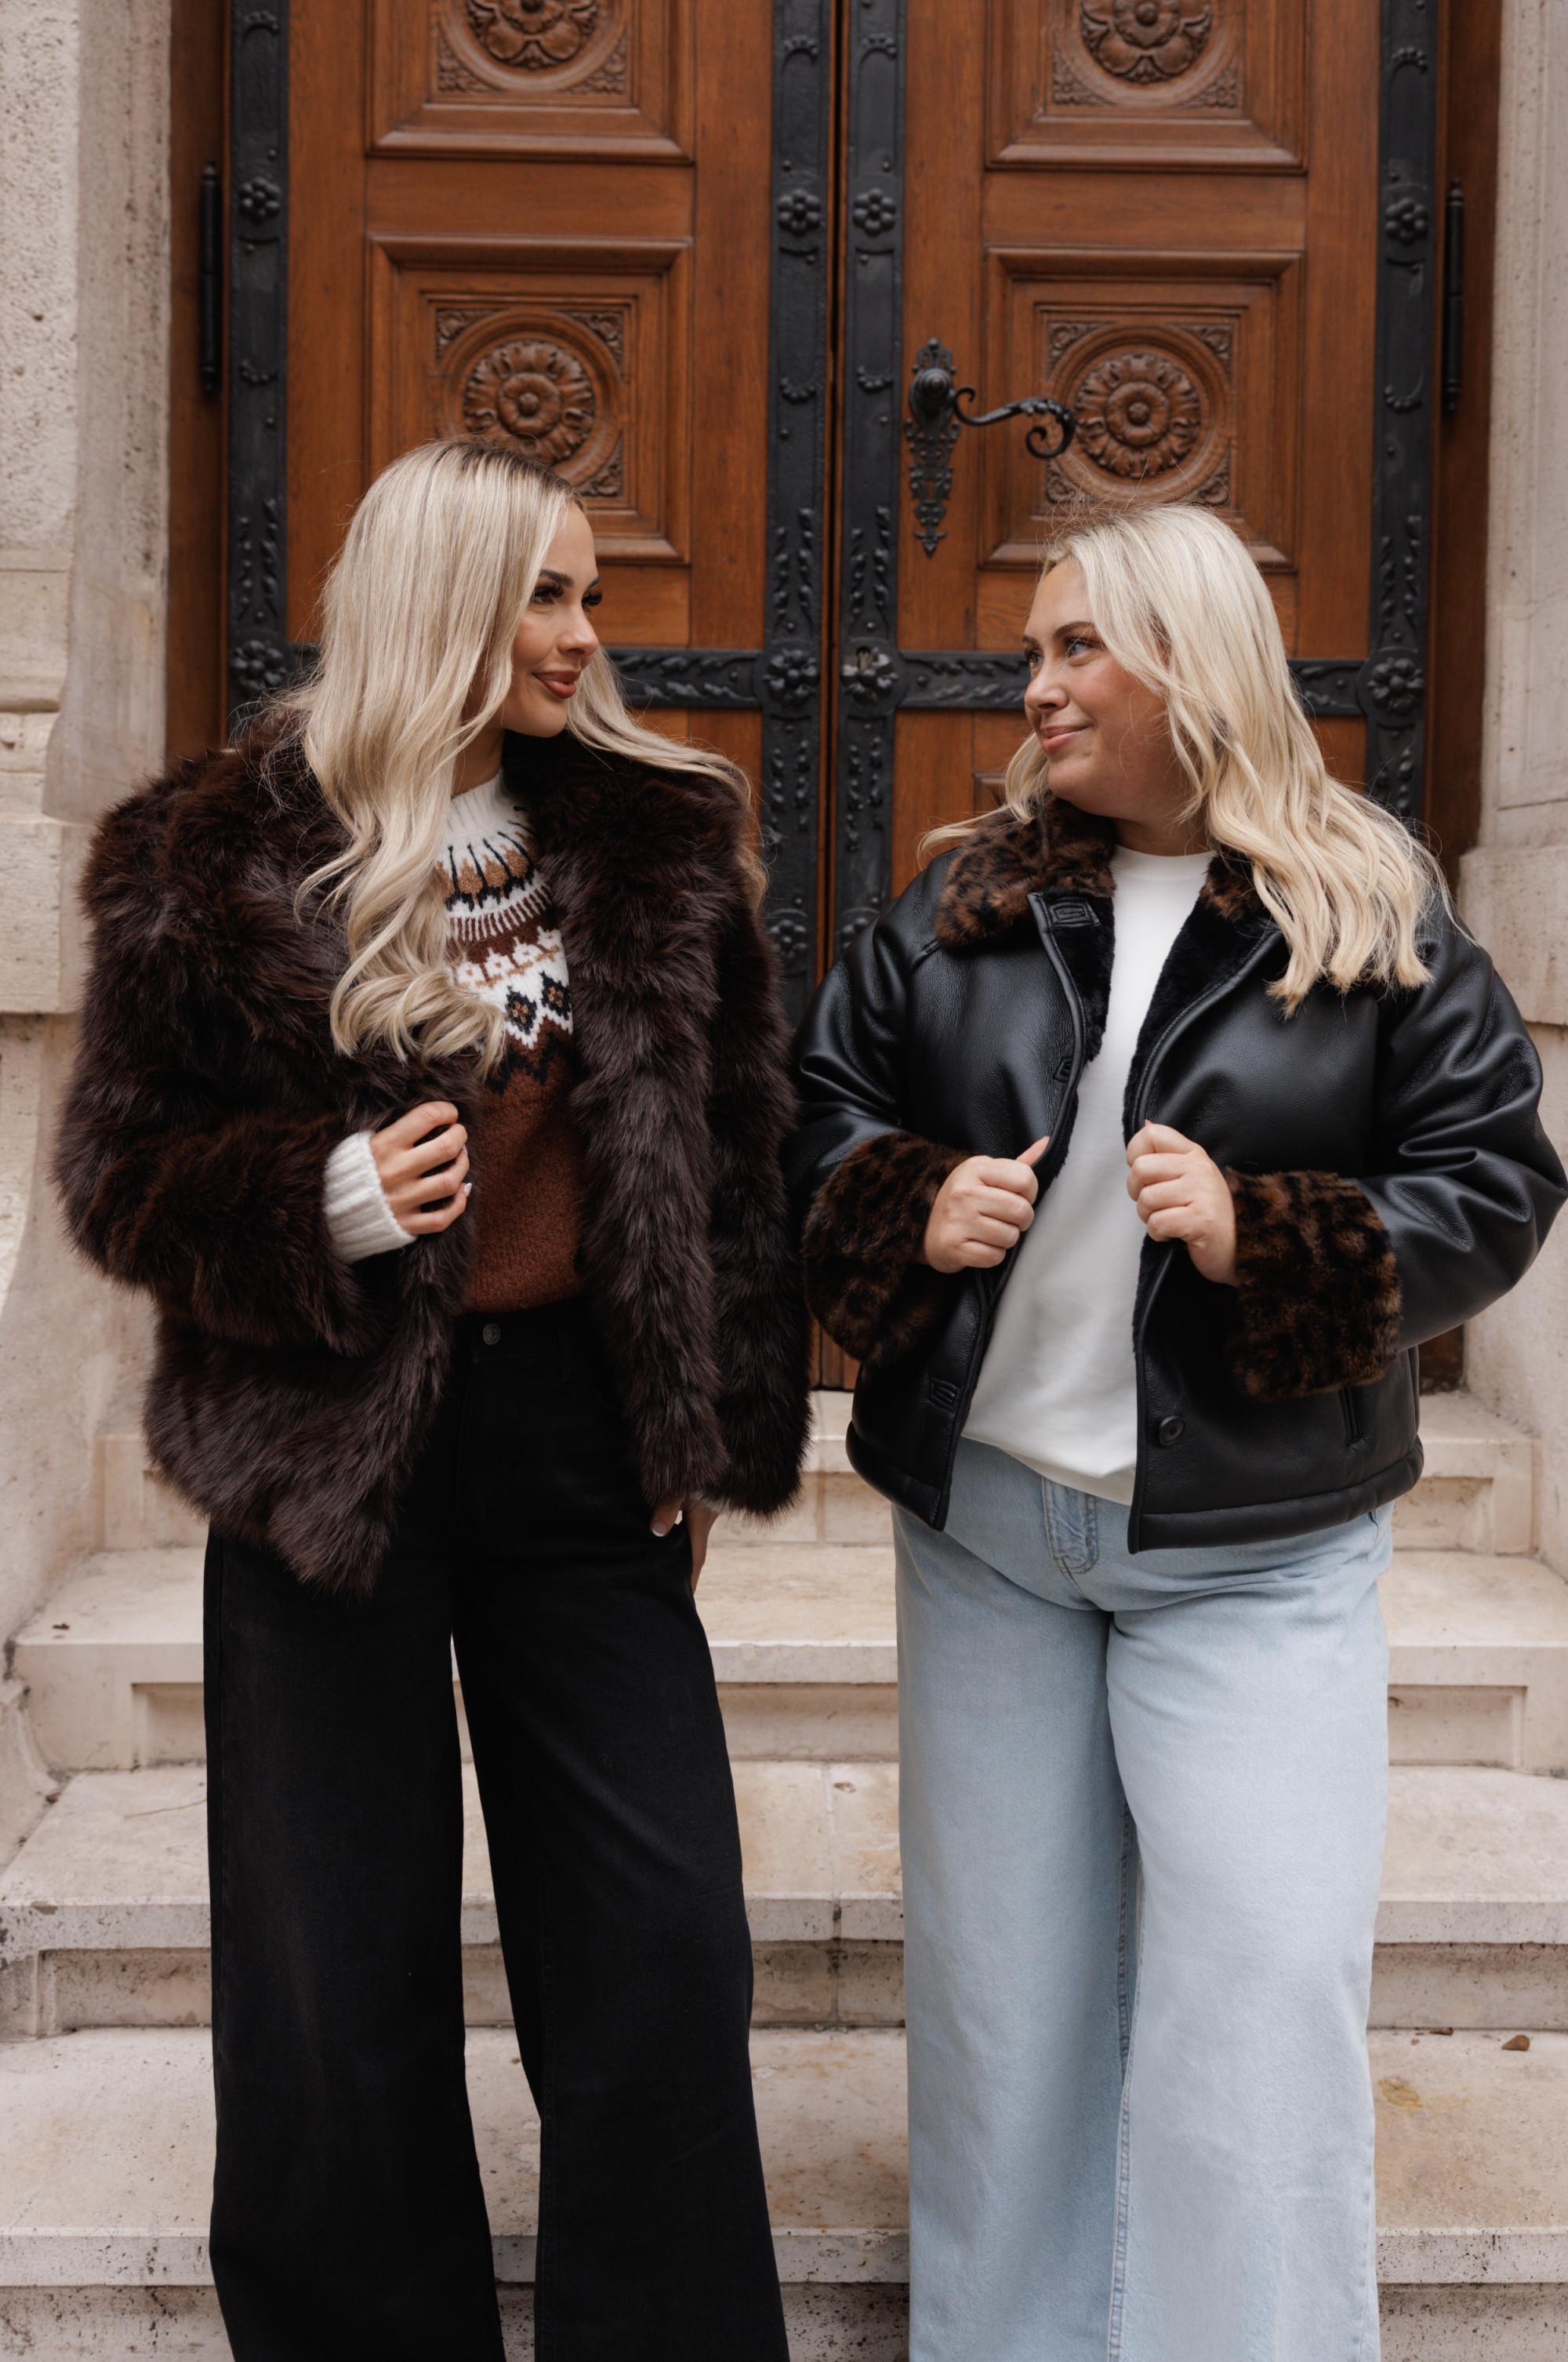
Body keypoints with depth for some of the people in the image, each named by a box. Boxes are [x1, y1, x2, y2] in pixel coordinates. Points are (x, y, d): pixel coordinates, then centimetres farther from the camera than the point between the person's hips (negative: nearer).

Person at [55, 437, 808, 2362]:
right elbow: (121, 1172, 0)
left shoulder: (656, 841, 5)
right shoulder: (218, 866, -3)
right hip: (333, 1454, -2)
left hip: (580, 1439, 3)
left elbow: (742, 1148, 9)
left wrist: (714, 1427, 4)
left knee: (661, 1950, 8)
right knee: (339, 1979, 9)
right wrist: (325, 1201, -19)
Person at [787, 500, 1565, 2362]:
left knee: (1260, 1988, -5)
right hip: (981, 1513, 3)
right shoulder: (965, 899, 6)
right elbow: (824, 1106, 12)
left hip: (1253, 1545, -3)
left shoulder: (1373, 914, -2)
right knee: (998, 1972, 13)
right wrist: (911, 1213, -8)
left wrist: (1263, 1237, -17)